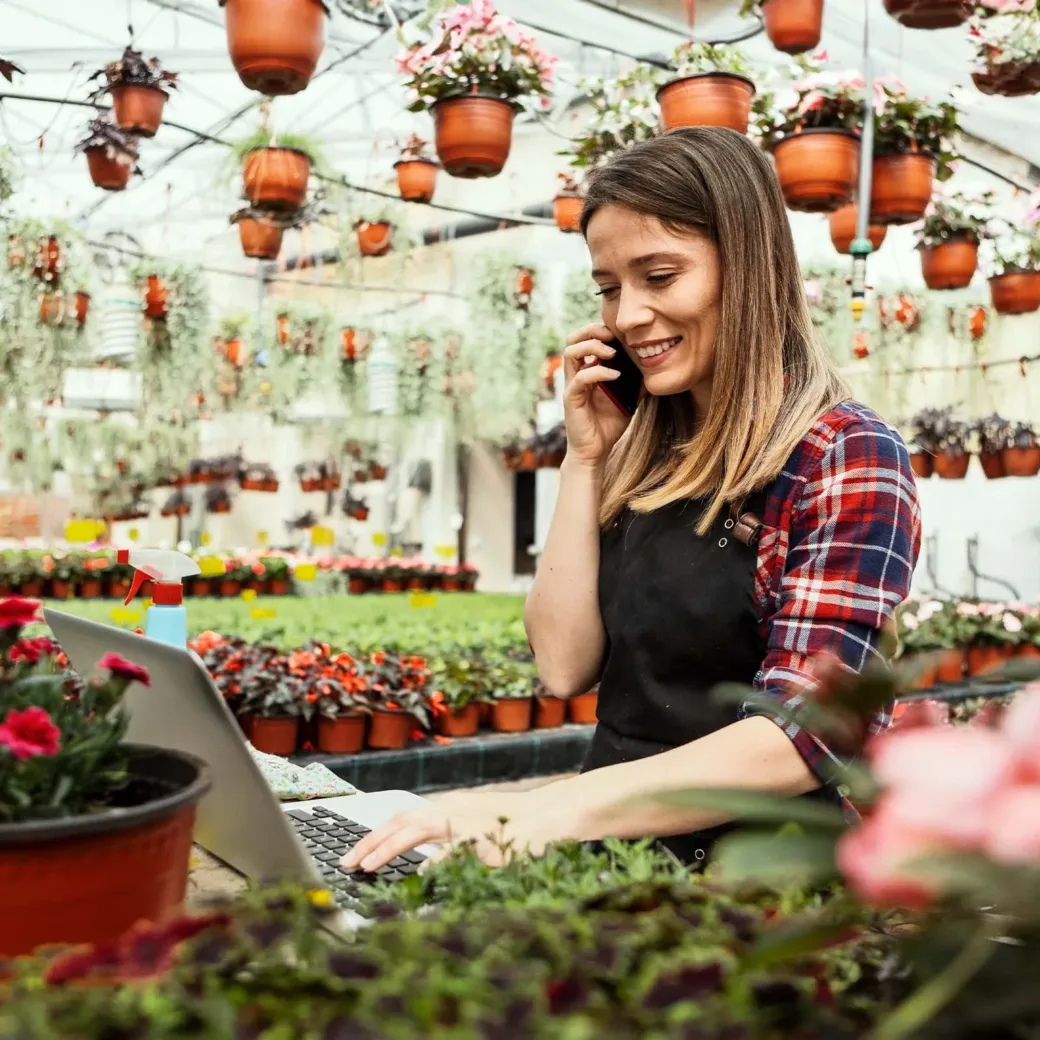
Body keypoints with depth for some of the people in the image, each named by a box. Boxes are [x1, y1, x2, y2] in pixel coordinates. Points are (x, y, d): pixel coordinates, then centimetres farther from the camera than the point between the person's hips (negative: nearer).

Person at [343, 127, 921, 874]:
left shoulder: (846, 458, -9)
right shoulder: (646, 457, 9)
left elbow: (802, 735, -19)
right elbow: (566, 666, 3)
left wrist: (553, 807, -30)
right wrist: (584, 461, -2)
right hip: (619, 853, 5)